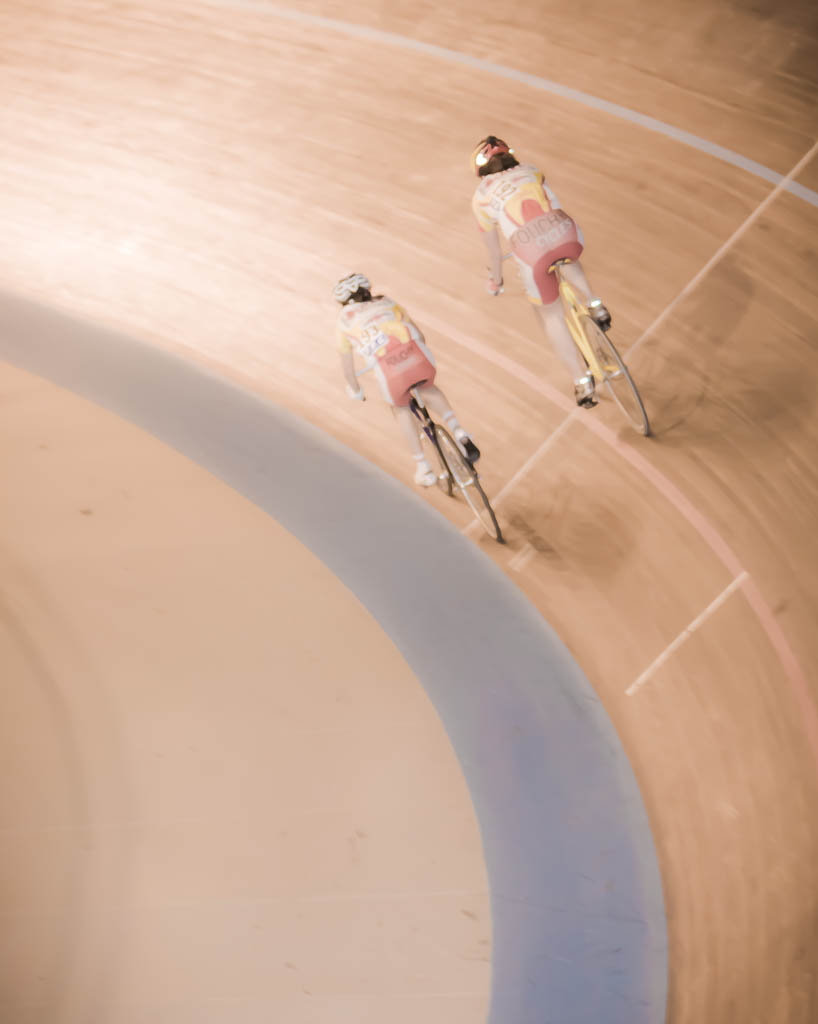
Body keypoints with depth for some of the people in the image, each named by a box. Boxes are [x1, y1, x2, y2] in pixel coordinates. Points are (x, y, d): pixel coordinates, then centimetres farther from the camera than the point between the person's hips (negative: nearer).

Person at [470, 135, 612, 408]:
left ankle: (582, 381, 15)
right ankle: (594, 305, 25)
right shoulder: (530, 171, 28)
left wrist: (495, 281, 47)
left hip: (530, 249, -2)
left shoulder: (481, 196, 20)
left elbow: (494, 249, 29)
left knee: (550, 315, 19)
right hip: (567, 233, 3)